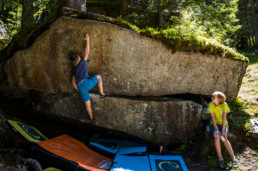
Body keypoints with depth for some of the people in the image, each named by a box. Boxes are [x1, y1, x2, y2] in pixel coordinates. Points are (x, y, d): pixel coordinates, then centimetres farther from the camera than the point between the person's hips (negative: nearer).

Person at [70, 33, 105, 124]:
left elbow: (73, 82, 28)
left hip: (80, 87, 5)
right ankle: (102, 93, 16)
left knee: (87, 104, 17)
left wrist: (79, 91, 34)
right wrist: (87, 40, 22)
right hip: (87, 83, -5)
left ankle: (92, 118, 27)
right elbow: (87, 52, 15)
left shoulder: (74, 70, 26)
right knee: (98, 77, 21)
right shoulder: (82, 62, 12)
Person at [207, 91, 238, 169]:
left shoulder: (224, 105, -12)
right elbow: (213, 118, -15)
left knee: (223, 137, -31)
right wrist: (216, 130, -28)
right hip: (214, 124, 1)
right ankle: (220, 159, -24)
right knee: (217, 136, -32)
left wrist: (223, 131, -29)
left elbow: (224, 118, -19)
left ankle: (233, 159, -20)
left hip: (223, 124, -1)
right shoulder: (211, 105, -8)